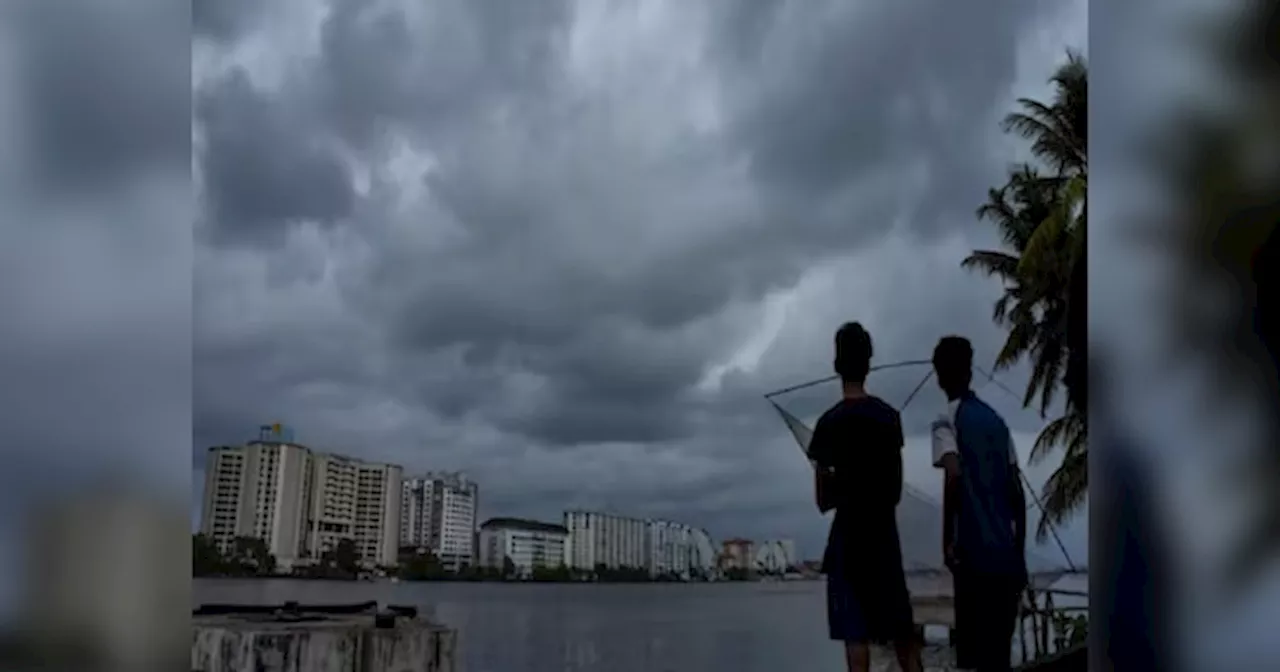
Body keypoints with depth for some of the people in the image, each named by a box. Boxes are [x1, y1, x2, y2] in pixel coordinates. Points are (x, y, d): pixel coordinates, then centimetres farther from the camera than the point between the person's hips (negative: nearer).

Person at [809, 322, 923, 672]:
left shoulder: (830, 422, -10)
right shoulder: (890, 416, 3)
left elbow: (823, 500, -7)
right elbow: (897, 486, 10)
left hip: (850, 535, -4)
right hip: (885, 531, 5)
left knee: (855, 632, -1)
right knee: (901, 627, 14)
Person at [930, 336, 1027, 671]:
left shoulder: (948, 420, -3)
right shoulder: (996, 420, 16)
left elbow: (955, 475, -22)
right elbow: (1017, 492, 14)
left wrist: (947, 540, -14)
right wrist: (1019, 553, 19)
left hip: (976, 554, -6)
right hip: (1007, 556, 6)